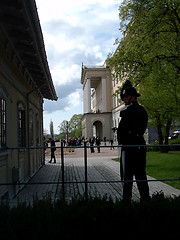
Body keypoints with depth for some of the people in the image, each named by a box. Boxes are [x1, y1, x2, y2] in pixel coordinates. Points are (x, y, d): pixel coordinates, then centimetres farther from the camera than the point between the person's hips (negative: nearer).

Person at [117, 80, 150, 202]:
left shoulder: (129, 111, -14)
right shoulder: (143, 110, 12)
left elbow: (121, 129, -14)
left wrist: (121, 142, 1)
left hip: (129, 147, -8)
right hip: (141, 145, 8)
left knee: (127, 176, -2)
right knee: (141, 174, 13)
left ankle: (127, 200, 2)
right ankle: (145, 198, 18)